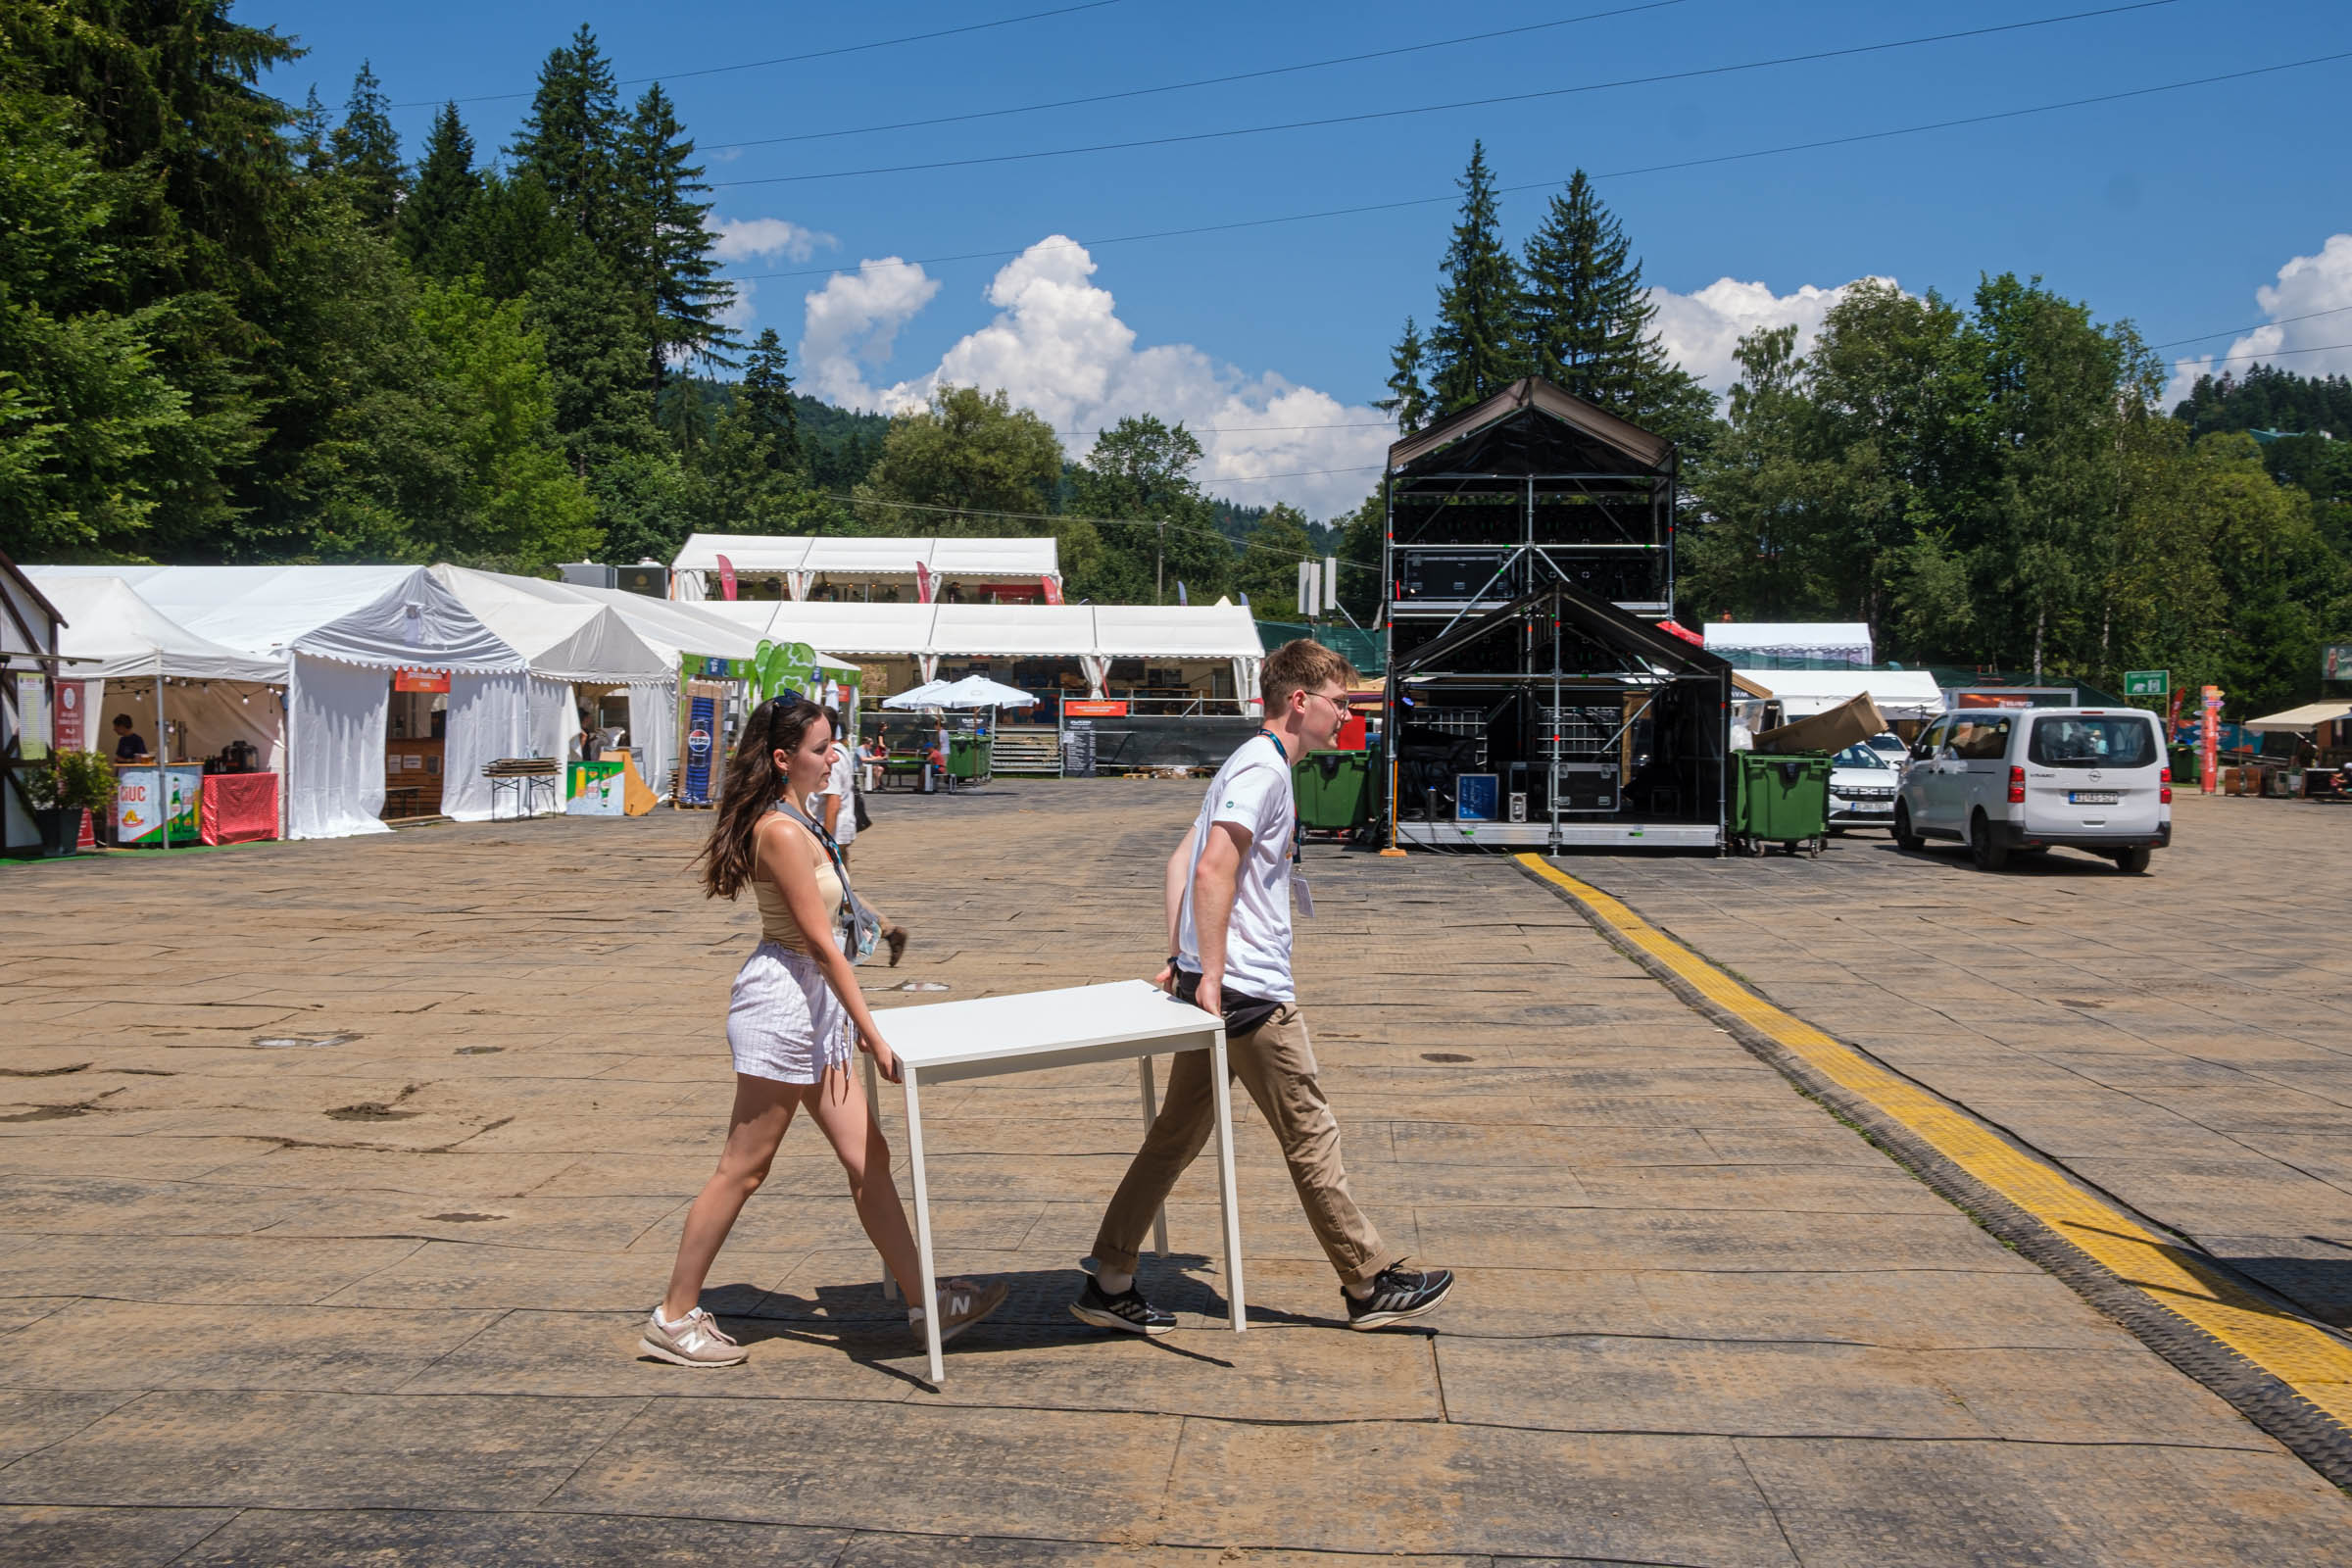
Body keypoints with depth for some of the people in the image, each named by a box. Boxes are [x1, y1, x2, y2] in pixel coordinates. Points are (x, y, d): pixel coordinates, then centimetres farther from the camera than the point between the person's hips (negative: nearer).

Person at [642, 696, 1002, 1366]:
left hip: (813, 1004, 10)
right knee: (743, 1170, 0)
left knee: (868, 1158, 10)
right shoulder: (781, 831, -18)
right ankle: (674, 1318, 12)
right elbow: (820, 941, -20)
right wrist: (872, 1033, -18)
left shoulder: (798, 821, 12)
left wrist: (850, 1020, 17)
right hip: (781, 1000, -10)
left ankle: (923, 1298, 17)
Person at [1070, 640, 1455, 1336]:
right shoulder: (1264, 766, -13)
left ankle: (1109, 1285, 16)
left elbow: (1182, 860, 19)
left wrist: (1180, 958, 13)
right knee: (1311, 1135, 1)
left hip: (1217, 990, 10)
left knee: (1177, 1135, 12)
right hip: (1251, 992, -10)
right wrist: (1210, 975, -22)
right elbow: (1214, 869, -23)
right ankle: (1371, 1284, 13)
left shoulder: (1254, 763, 18)